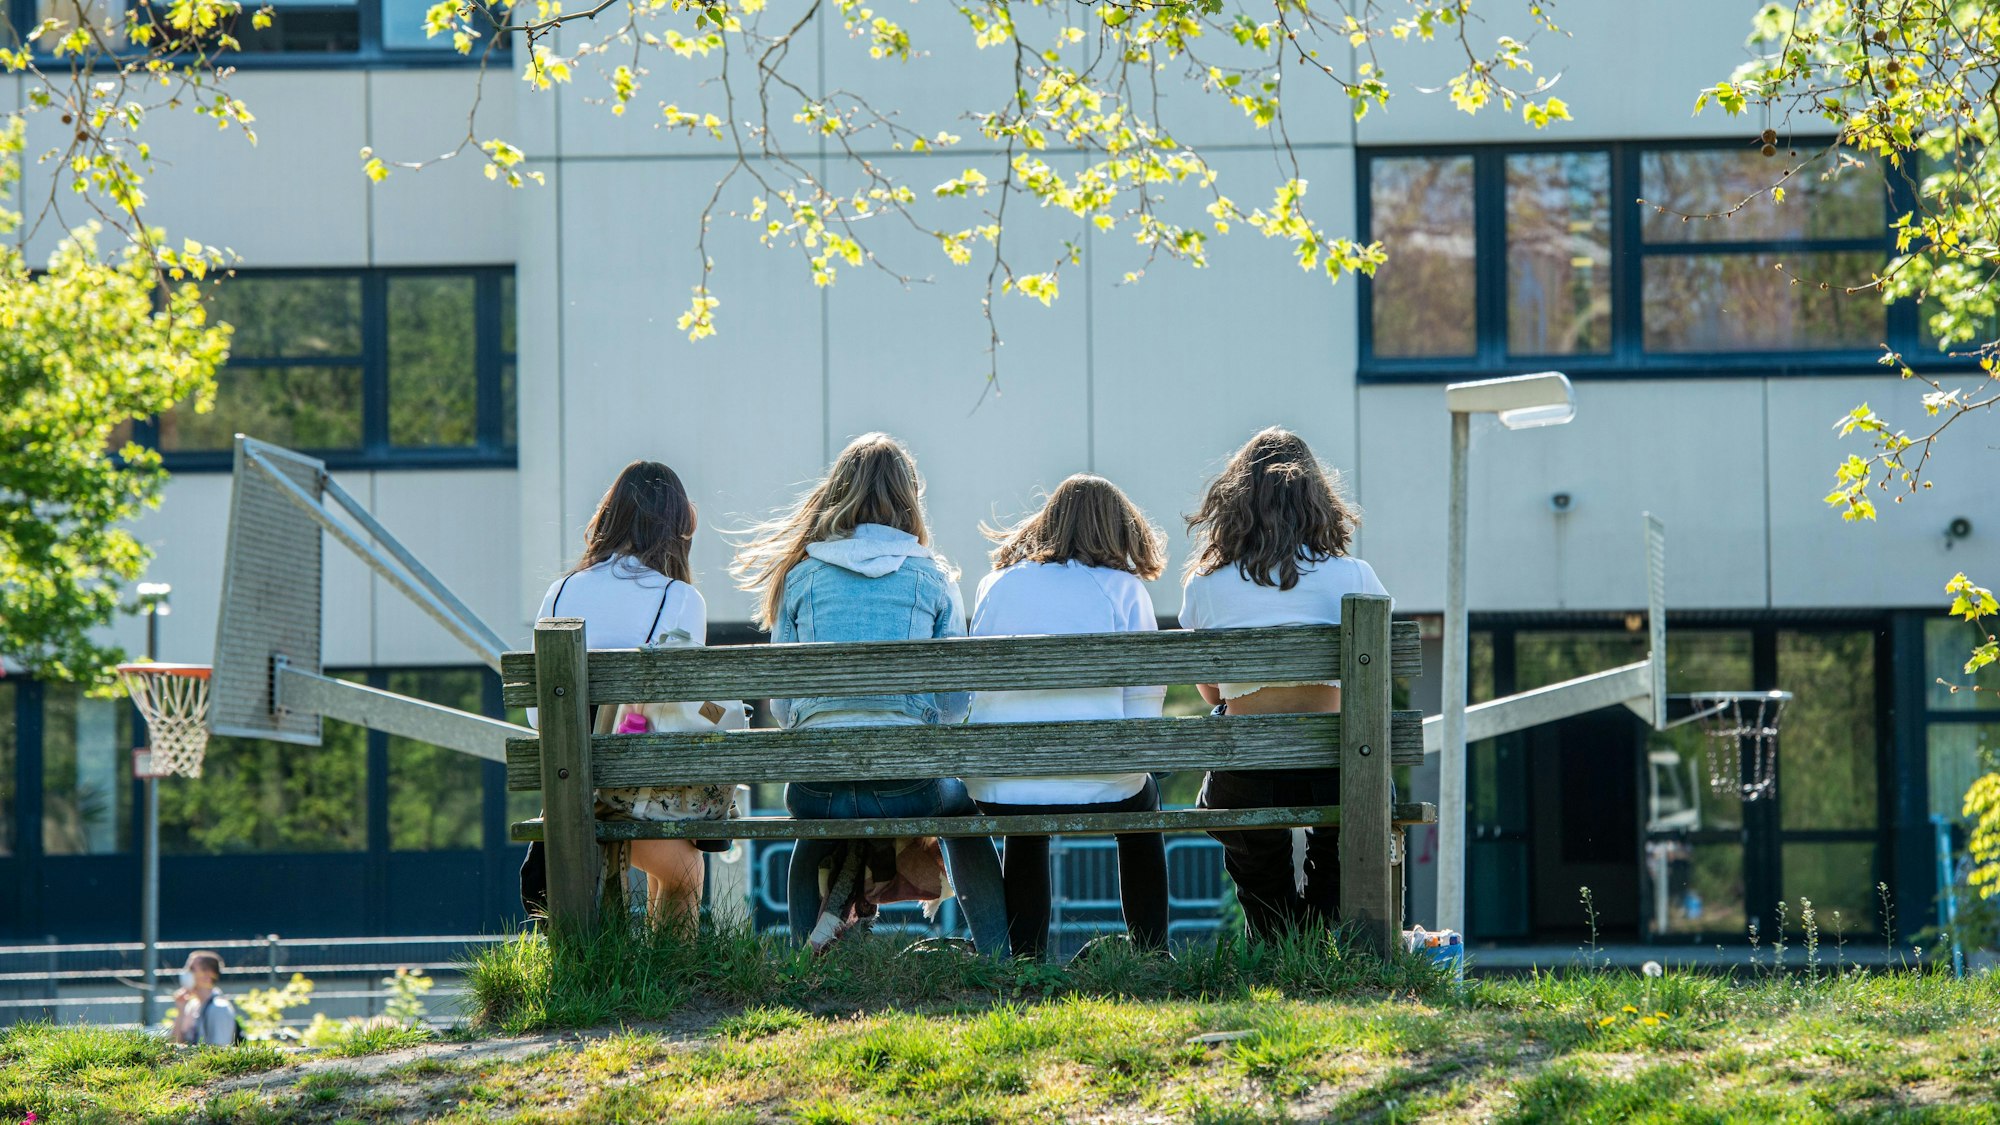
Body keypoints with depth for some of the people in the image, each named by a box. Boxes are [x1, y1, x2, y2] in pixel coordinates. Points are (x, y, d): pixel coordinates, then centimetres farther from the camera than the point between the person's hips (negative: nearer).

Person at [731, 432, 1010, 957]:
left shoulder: (801, 576, 7)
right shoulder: (932, 576, 6)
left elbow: (782, 703, 10)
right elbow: (956, 700, 7)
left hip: (817, 786, 1)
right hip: (908, 784, -1)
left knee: (812, 833, 39)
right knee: (965, 812, 34)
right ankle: (994, 958, 28)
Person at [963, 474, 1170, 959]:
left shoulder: (995, 585, 10)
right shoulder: (1123, 588, 2)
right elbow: (1144, 701, 0)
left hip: (998, 791, 2)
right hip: (1101, 788, -2)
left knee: (1025, 832, 37)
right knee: (1143, 799, 33)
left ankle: (1025, 959, 34)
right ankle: (1152, 955, 33)